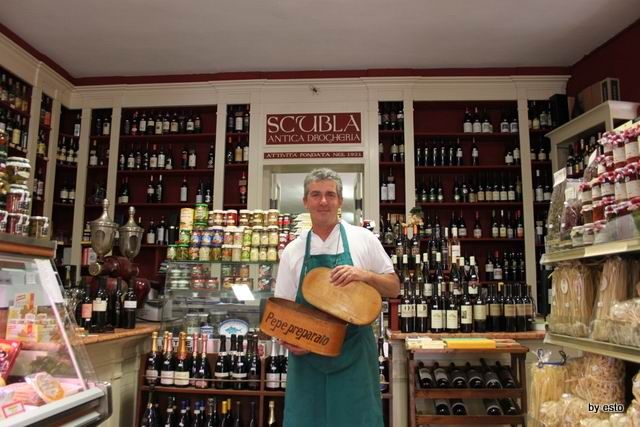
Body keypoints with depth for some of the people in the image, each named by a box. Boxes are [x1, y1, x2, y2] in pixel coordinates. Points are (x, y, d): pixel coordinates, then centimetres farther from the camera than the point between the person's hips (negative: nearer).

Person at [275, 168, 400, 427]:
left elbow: (394, 288, 4)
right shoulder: (292, 251, 5)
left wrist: (366, 275, -15)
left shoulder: (364, 240, 0)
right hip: (306, 354, 2)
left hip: (354, 354, -1)